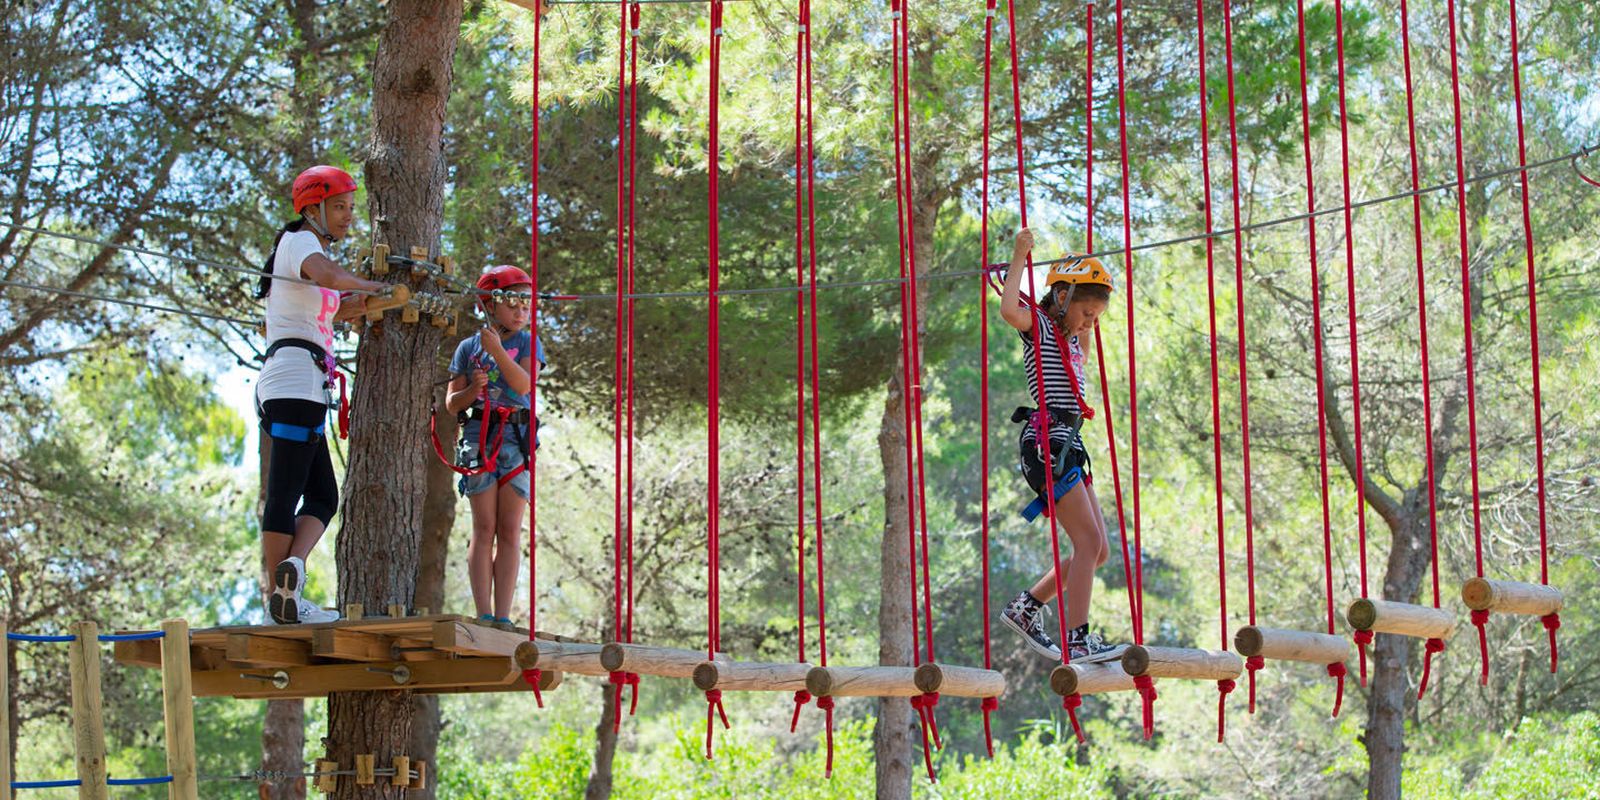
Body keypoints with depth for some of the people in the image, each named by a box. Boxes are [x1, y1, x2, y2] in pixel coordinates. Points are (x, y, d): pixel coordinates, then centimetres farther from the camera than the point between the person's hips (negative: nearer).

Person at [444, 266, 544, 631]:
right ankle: (484, 615, -3)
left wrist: (497, 351, -21)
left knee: (510, 530, -1)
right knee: (484, 528, -2)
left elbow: (525, 384, -11)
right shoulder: (469, 347, 9)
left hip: (516, 437, 0)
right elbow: (451, 403, 9)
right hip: (479, 435, 0)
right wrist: (473, 389, -10)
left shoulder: (528, 343, 8)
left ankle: (503, 616, 0)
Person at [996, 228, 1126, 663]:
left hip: (1069, 446, 9)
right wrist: (1020, 258, -16)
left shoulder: (1070, 337, 22)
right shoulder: (1040, 325, -2)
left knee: (1097, 549, 8)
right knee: (1089, 541, -14)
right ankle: (1077, 639, -15)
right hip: (1047, 443, -9)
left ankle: (1026, 607, 14)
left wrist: (1091, 282, 34)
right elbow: (1009, 308, -27)